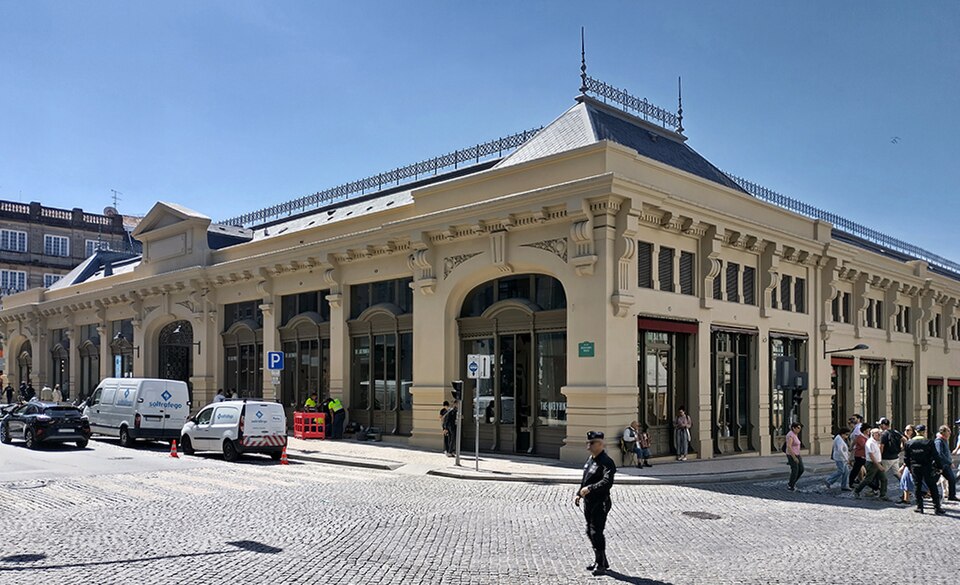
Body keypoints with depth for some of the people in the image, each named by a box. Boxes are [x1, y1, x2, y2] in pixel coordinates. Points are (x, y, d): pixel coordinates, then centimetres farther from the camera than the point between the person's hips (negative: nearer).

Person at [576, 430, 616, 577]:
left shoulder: (606, 462, -17)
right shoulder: (590, 459, 12)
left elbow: (607, 482, -31)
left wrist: (589, 488, -34)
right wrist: (579, 494, 17)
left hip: (600, 503, -9)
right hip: (588, 502, 9)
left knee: (596, 533, -8)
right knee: (590, 532, 17)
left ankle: (601, 566, 2)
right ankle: (600, 560, 32)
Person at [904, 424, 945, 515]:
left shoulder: (909, 443, 1)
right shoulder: (929, 442, -8)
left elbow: (906, 458, 4)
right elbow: (935, 456, -8)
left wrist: (909, 468, 14)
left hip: (915, 468, 2)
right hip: (927, 468, -2)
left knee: (917, 487, 9)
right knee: (932, 488, 6)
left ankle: (919, 507, 9)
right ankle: (937, 508, 7)